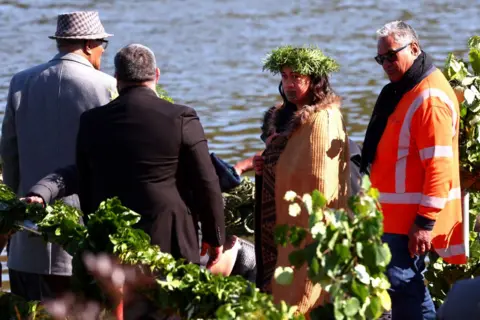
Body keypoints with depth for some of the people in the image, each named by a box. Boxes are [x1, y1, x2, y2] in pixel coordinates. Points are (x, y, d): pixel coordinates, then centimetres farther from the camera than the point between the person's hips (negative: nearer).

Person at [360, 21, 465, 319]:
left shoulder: (431, 99, -18)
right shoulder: (401, 90, 14)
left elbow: (438, 166, -23)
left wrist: (425, 222, -24)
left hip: (413, 217, -10)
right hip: (397, 213, 10)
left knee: (400, 281, -12)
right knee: (409, 284, 12)